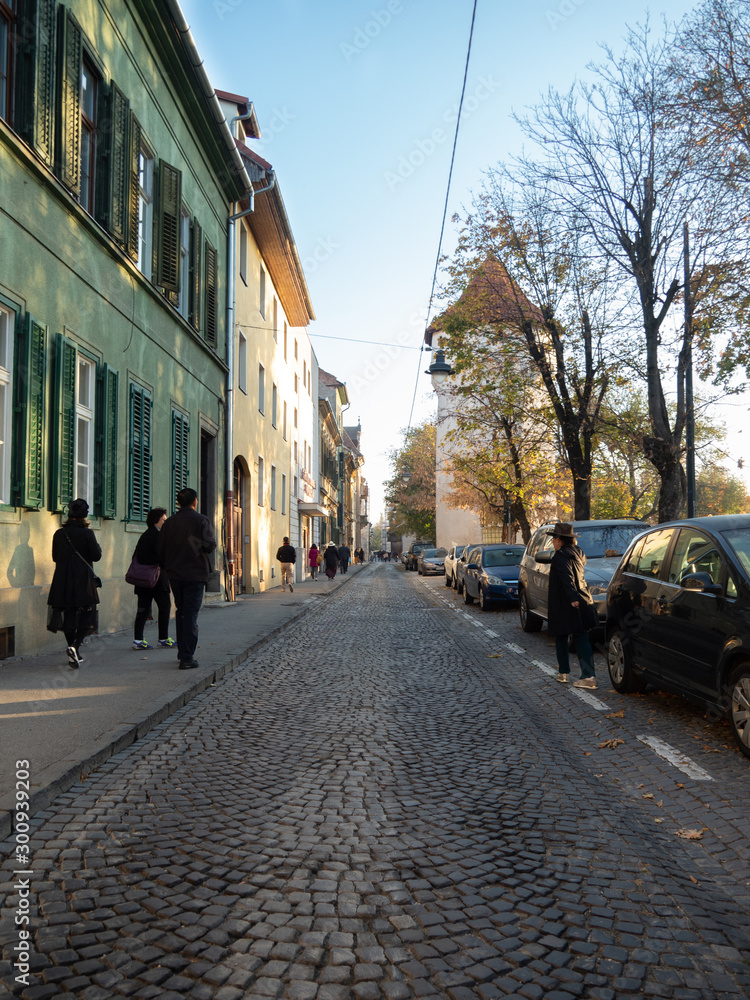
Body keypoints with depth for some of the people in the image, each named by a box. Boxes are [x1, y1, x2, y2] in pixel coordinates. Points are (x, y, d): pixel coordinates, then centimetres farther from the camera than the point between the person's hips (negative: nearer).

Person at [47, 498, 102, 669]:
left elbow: (55, 556, 9)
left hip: (63, 580, 4)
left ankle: (72, 650, 17)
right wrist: (97, 546, 12)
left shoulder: (59, 534, 2)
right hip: (83, 580, -4)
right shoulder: (87, 533, -9)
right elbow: (96, 556, -7)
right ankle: (75, 646, -17)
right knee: (86, 615, 3)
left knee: (68, 615, 12)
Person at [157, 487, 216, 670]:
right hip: (195, 573, -4)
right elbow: (210, 545, -16)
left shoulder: (169, 522, 5)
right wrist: (213, 537, 6)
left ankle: (182, 652, 24)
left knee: (180, 612, 17)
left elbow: (160, 550, 7)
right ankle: (187, 657, -6)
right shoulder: (201, 520, -8)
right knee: (191, 614, -3)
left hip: (175, 574, 4)